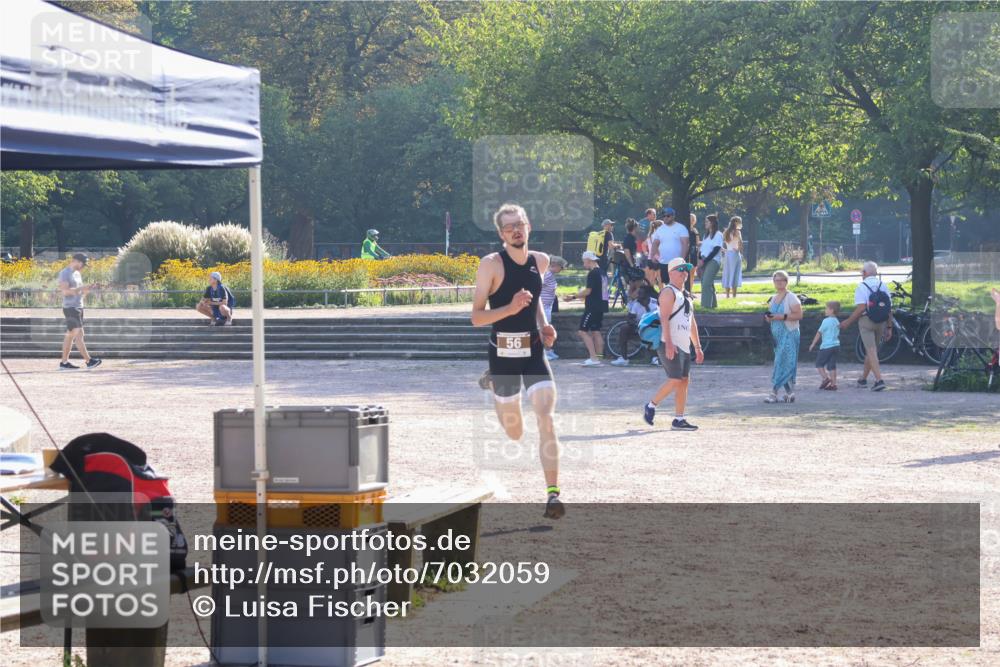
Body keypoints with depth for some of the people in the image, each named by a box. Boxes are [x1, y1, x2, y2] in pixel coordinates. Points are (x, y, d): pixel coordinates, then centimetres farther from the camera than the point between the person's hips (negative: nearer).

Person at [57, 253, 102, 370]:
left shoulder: (77, 273, 18)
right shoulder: (65, 273, -10)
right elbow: (65, 291, -19)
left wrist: (89, 289, 4)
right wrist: (81, 288, -25)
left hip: (78, 307, 10)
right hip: (70, 308, -10)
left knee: (70, 335, 9)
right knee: (79, 334, -11)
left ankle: (64, 362, 11)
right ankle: (88, 361, -14)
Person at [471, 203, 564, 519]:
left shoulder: (540, 261, 5)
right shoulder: (491, 264, -11)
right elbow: (476, 317, -12)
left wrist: (544, 325, 8)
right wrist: (511, 308, -27)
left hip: (534, 351, 3)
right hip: (503, 353, -3)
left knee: (547, 420, -16)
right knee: (514, 433, 11)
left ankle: (552, 493, -17)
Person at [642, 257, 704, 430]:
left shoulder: (686, 295, 22)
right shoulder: (669, 292, -7)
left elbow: (692, 323, 27)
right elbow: (664, 318, -17)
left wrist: (698, 347, 22)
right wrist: (669, 343, -27)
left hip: (684, 346, 9)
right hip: (670, 345, -9)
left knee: (684, 381, 4)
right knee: (675, 380, -14)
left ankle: (679, 420, 6)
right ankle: (651, 406, 2)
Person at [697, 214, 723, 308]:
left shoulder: (718, 235, -5)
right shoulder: (706, 235, 18)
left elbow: (715, 250, -12)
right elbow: (702, 248, 15)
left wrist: (704, 261, -14)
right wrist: (699, 260, -3)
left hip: (713, 261, -8)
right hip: (704, 261, 8)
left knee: (706, 283, -17)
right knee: (708, 284, 9)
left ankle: (707, 304, -19)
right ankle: (713, 303, 16)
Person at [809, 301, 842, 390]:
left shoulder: (826, 321, -12)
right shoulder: (837, 322, 11)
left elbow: (819, 333, -7)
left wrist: (813, 344, 0)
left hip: (826, 346, -7)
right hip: (836, 345, 7)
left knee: (819, 363, 4)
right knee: (832, 365, 9)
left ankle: (825, 378, -11)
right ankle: (833, 384, 6)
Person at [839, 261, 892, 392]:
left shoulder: (862, 287, -8)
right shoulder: (883, 286, 8)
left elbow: (861, 308, -18)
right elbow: (889, 309, 7)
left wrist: (848, 322, -10)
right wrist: (889, 328, 12)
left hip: (866, 322, -5)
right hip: (881, 323, 5)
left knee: (871, 351, -7)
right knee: (871, 351, 18)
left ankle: (879, 380, -20)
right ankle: (863, 379, 31)